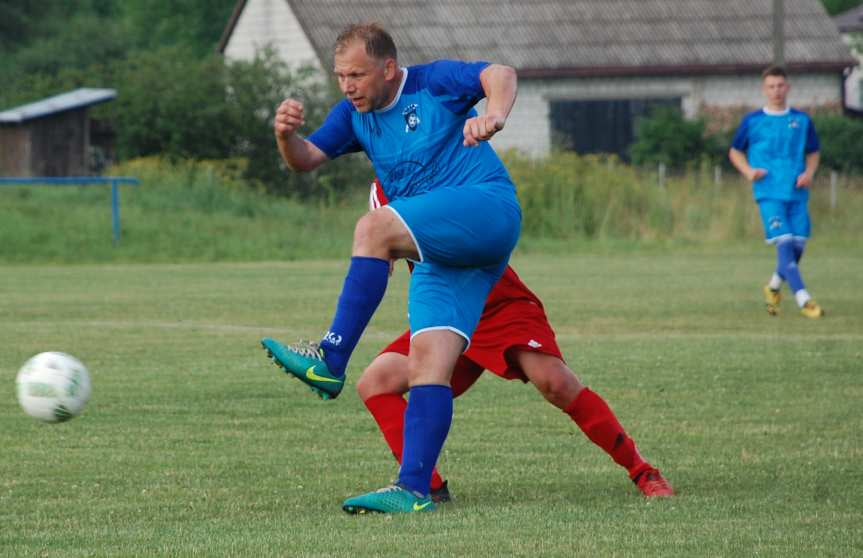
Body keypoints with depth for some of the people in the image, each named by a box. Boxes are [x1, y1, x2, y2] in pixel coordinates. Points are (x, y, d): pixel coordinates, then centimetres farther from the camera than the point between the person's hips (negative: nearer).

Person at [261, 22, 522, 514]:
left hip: (487, 207, -7)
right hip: (440, 252, 7)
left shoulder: (435, 84, -1)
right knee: (427, 364, -7)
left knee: (374, 228, -28)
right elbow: (306, 160, 11)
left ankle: (331, 359, -31)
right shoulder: (355, 115, 17)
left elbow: (500, 75, -15)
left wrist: (493, 116, -37)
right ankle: (414, 490, -12)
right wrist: (287, 134, -12)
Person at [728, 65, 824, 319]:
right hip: (769, 193, -3)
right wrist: (748, 171, -5)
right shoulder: (752, 121, 4)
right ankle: (803, 300, -17)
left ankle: (774, 287, 29)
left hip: (797, 192, 3)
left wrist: (809, 173, -2)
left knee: (797, 246, 2)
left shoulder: (802, 120, 9)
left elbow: (813, 153, 18)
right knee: (784, 243, -15)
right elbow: (735, 152, 14)